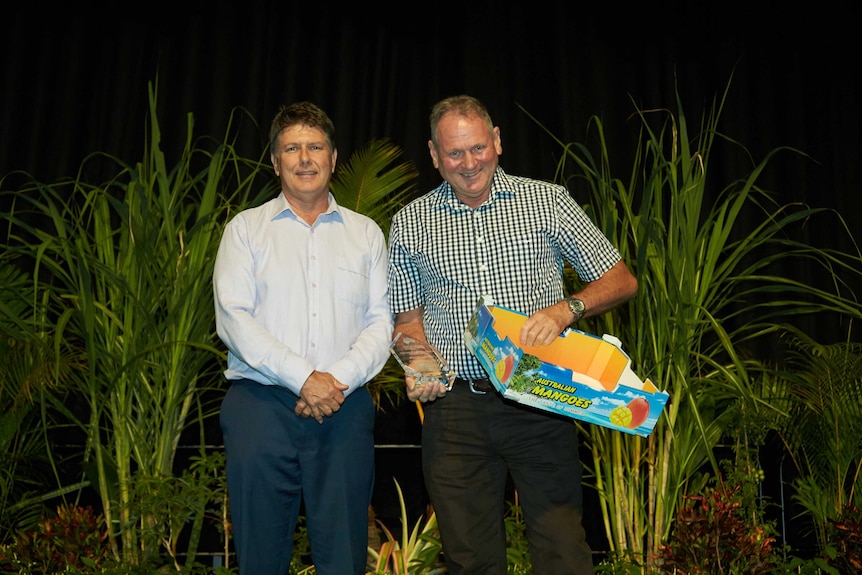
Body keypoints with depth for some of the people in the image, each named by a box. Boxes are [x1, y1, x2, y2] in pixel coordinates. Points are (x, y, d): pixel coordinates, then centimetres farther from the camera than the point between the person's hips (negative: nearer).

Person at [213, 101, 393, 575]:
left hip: (344, 409, 1)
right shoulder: (246, 228, 9)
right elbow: (233, 319, -3)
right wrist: (304, 378, -13)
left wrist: (339, 379, -11)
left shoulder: (366, 233, 14)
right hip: (261, 403, -1)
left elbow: (382, 321, 6)